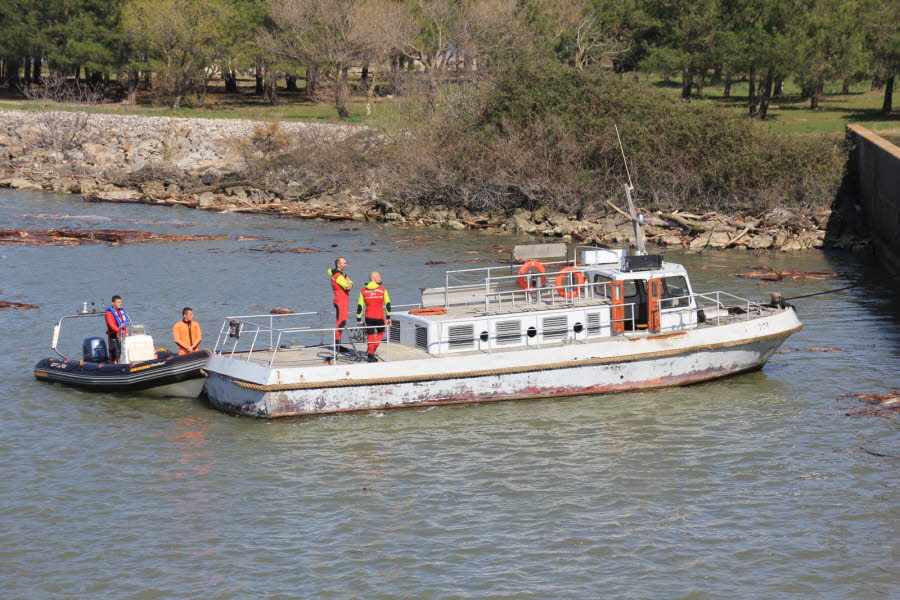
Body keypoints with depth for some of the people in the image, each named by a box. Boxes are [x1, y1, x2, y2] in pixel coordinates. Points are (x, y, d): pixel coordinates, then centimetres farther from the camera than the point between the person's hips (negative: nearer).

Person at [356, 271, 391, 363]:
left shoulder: (363, 291, 3)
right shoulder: (382, 289, -2)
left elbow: (360, 306, 1)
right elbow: (388, 304, -1)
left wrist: (359, 319, 6)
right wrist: (388, 317, 7)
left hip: (368, 317, 2)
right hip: (379, 317, -2)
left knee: (371, 336, 11)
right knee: (381, 333, 17)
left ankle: (371, 355, 9)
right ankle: (371, 353, 2)